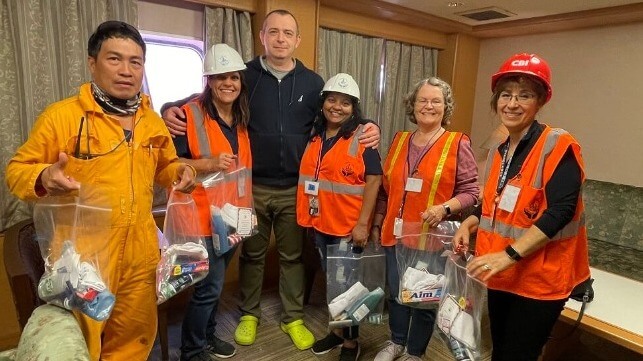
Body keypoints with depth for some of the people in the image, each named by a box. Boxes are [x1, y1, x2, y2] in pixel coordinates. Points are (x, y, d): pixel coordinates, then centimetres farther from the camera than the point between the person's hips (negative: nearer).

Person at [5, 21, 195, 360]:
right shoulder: (60, 115, -10)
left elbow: (165, 167, 19)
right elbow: (17, 170, -4)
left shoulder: (153, 121, 7)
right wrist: (43, 178, -26)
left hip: (140, 256, 5)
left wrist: (180, 172, -4)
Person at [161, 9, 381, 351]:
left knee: (292, 256, 14)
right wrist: (172, 109, -18)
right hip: (252, 186, 0)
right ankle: (249, 314, 37)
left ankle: (293, 318, 33)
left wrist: (366, 129, -11)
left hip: (295, 188, 1)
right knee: (252, 254, 15)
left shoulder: (313, 82, 4)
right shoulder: (244, 76, -1)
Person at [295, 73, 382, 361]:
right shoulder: (314, 135, 7)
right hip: (319, 222, 6)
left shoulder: (362, 138, -10)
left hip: (348, 226, -5)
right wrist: (307, 214, 7)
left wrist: (362, 223, -19)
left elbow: (374, 180, -14)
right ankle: (338, 330, 39)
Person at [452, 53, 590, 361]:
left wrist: (509, 254, -28)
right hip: (502, 276, 7)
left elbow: (560, 211, -23)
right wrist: (470, 224, -1)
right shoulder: (499, 152, 8)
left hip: (540, 280, -7)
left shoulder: (558, 146, -14)